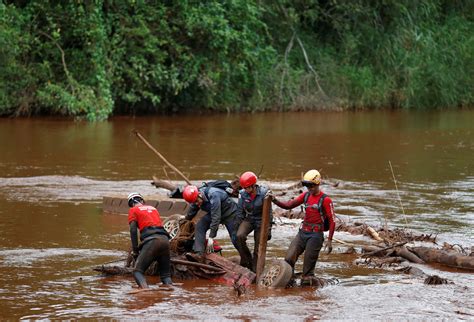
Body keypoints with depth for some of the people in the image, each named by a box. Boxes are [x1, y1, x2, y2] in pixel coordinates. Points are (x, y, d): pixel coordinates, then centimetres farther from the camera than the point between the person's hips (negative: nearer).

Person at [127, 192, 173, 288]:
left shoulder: (133, 210, 14)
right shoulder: (153, 208, 30)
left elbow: (133, 230, 2)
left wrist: (135, 250, 4)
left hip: (151, 241, -5)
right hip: (165, 239, 5)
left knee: (138, 271, -4)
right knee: (165, 274, 14)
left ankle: (145, 289, -32)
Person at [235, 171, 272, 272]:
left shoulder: (263, 193, -18)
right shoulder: (243, 194, -9)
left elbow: (269, 212, -11)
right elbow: (240, 211, 3)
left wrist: (268, 229, -9)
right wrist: (239, 225, 5)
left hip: (261, 221, -3)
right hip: (248, 219, 3)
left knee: (258, 249, -1)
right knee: (240, 236, -26)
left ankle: (255, 270, 12)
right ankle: (246, 260, -10)